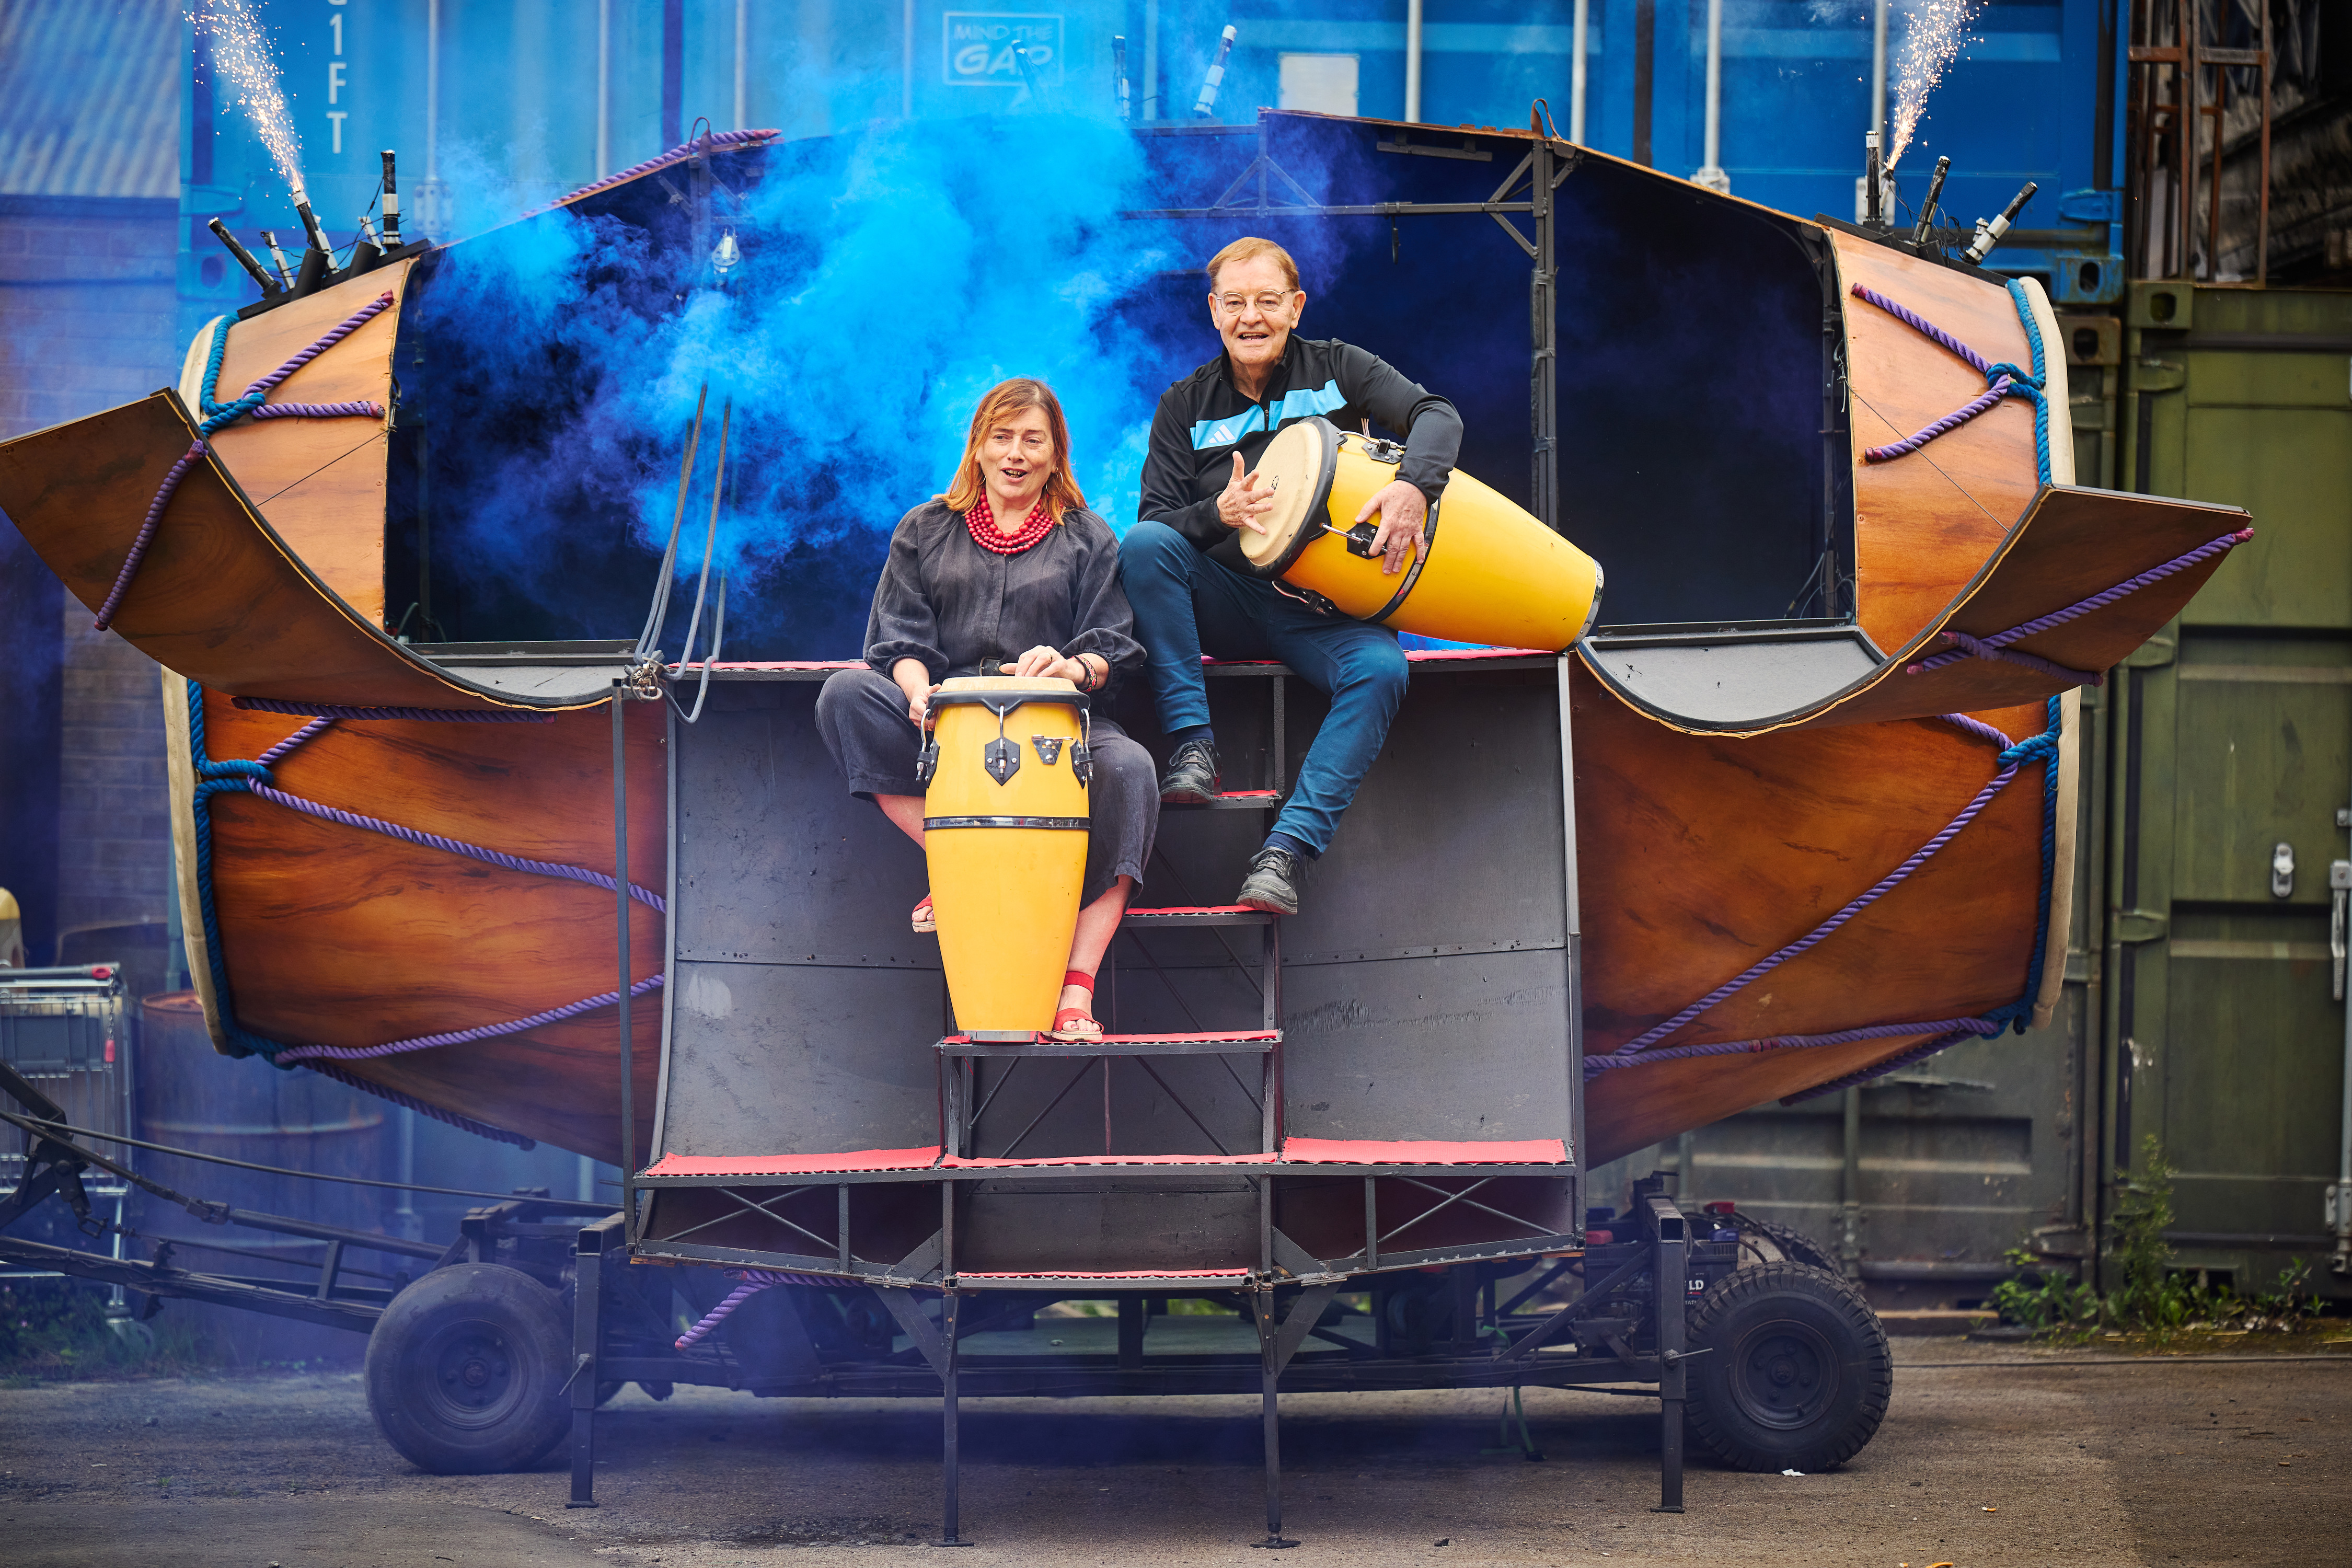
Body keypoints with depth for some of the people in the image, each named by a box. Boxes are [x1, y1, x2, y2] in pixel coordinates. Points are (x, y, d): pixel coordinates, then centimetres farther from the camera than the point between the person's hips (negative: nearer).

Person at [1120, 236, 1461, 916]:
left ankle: (1288, 848, -37)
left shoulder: (1336, 369, 6)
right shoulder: (1186, 406, 9)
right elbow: (1155, 521, 1)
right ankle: (1192, 745, -28)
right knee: (1143, 546, -27)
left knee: (1380, 668, -33)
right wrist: (1217, 513, -22)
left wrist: (1414, 485, -30)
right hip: (1225, 607, 1)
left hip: (1326, 614, -1)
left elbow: (1436, 414, -8)